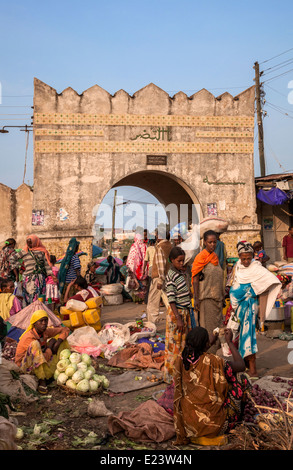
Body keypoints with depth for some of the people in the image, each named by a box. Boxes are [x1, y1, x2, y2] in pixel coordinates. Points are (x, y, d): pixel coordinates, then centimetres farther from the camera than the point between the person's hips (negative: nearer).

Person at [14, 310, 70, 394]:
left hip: (42, 364, 7)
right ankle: (41, 380, -35)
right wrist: (50, 346, -19)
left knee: (60, 337, 0)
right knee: (35, 344, -38)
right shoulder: (29, 337, -27)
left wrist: (58, 343, -13)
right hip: (26, 365, -7)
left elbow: (65, 330, 2)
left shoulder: (45, 332, -6)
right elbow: (44, 357, -33)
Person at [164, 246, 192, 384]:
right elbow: (171, 299, -19)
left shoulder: (181, 273, 11)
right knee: (174, 344, 0)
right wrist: (178, 318, -21)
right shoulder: (171, 276, -16)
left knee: (184, 342, 15)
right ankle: (171, 375, 11)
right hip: (176, 312, -9)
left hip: (185, 311, 9)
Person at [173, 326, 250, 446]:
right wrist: (230, 342, 3)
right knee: (241, 379, 9)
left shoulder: (180, 360, -7)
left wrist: (210, 341, 25)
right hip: (212, 423, -5)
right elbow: (241, 366, -6)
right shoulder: (212, 361, -21)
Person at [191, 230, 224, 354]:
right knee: (206, 328, -3)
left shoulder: (215, 257, 13)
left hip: (216, 298, 8)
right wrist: (196, 299, -19)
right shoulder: (200, 257, -10)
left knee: (216, 327, 12)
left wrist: (222, 297, 21)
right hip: (205, 299, -8)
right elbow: (195, 279, -13)